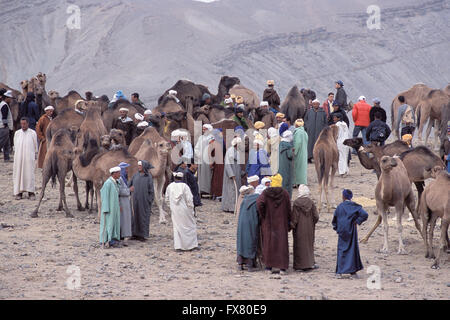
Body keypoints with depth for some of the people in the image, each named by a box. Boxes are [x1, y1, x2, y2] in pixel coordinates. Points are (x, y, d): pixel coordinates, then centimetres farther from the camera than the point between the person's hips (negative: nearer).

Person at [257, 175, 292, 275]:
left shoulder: (266, 193, -5)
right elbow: (289, 210, -1)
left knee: (268, 243, 9)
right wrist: (288, 223, 8)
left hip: (268, 223, 0)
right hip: (281, 223, 0)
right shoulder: (285, 194, -2)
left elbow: (259, 203, -22)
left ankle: (269, 267, 10)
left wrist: (262, 216, -9)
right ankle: (283, 267, -2)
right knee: (282, 243, 3)